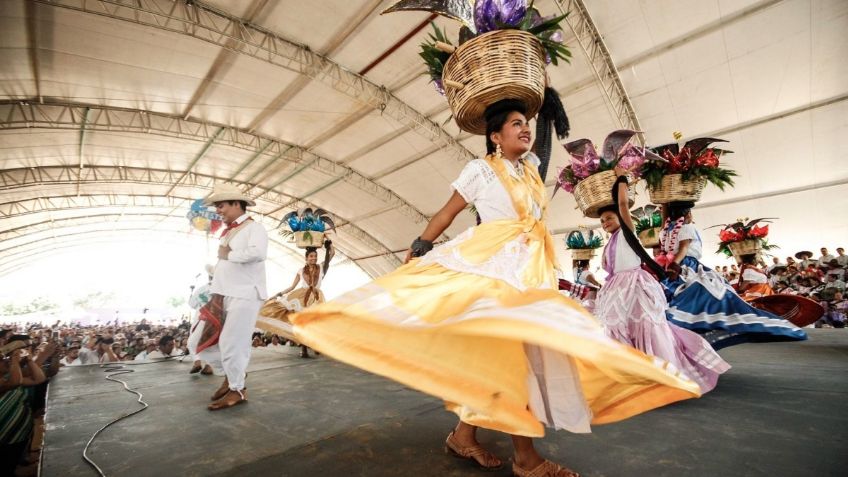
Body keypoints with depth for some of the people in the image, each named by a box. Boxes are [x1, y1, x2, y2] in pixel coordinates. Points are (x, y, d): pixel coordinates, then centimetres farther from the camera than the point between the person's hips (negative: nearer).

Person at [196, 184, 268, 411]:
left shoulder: (253, 227, -9)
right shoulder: (227, 232, 18)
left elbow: (258, 253, -29)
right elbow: (222, 265, 20)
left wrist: (230, 255, -15)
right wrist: (214, 295, 13)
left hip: (244, 296, -9)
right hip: (223, 295, 9)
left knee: (233, 344, -4)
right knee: (207, 340, 12)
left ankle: (237, 390, 14)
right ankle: (231, 376, 30)